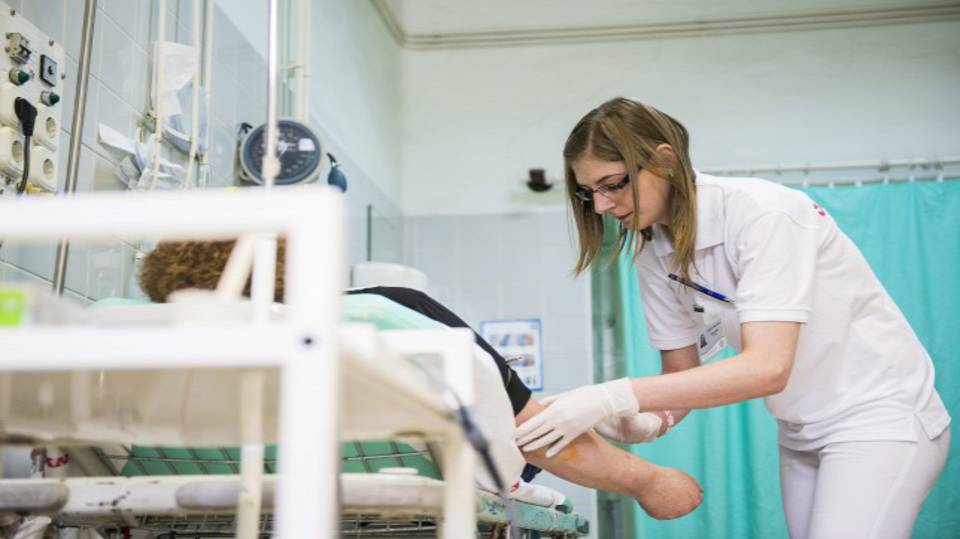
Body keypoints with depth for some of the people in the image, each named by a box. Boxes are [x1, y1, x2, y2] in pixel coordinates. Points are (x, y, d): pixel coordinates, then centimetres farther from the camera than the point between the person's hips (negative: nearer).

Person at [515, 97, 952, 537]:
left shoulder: (760, 212, -24)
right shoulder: (654, 253, -3)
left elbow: (768, 367, -33)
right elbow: (682, 372, 2)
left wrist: (615, 397, -37)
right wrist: (644, 419, -21)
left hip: (879, 416, -6)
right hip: (801, 434, 7)